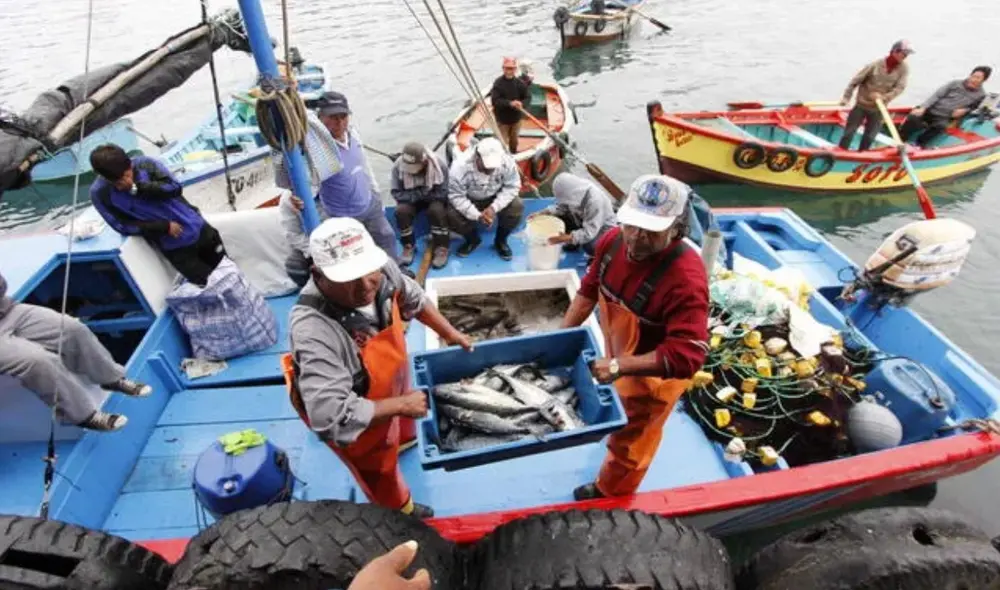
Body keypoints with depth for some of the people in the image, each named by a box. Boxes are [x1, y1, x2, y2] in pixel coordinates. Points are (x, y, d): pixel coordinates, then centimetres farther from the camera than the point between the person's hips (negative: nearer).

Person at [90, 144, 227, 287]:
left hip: (197, 227, 2)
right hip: (173, 246, -2)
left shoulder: (144, 163, -12)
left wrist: (138, 188, -28)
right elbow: (124, 226, -13)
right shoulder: (100, 193, -14)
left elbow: (174, 187, -18)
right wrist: (165, 226, -18)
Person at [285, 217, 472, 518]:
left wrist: (451, 335, 0)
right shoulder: (315, 333, -46)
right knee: (380, 470, 25)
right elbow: (332, 417, -45)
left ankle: (404, 439, 75)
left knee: (402, 421, 38)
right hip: (359, 420, -5)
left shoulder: (382, 269, -27)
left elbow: (413, 299, -3)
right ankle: (401, 511, 58)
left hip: (388, 381, 5)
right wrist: (401, 405, -34)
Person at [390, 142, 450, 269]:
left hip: (435, 199, -2)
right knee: (401, 210, -28)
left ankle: (442, 248, -16)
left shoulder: (439, 164, -28)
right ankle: (409, 246, -6)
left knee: (436, 210, -33)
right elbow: (396, 193, -16)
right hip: (411, 199, 2)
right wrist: (418, 194, -28)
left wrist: (423, 194, -21)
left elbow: (443, 193, -21)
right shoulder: (398, 165, -23)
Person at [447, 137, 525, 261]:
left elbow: (512, 187, -17)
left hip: (495, 199, 1)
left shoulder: (507, 162, -28)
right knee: (453, 215, -28)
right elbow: (456, 197, -24)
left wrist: (494, 207, -31)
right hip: (469, 201, -1)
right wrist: (477, 215, -34)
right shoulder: (460, 167, -32)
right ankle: (472, 239, 6)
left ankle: (500, 240, 2)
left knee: (517, 206, -25)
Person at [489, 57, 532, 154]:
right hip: (502, 119, -4)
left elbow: (527, 97, -4)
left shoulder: (520, 83, -9)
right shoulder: (498, 83, -18)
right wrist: (510, 103, -37)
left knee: (514, 141, 25)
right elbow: (495, 100, -25)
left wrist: (522, 104, -29)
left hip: (516, 118, 4)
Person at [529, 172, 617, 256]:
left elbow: (589, 232, -38)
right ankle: (573, 241, 14)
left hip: (604, 227, -7)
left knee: (589, 246, -36)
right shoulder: (576, 191, -19)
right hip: (584, 219, 7)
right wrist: (541, 213, -18)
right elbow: (561, 206, -5)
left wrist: (569, 238, -49)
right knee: (557, 218, -10)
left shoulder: (595, 201, -38)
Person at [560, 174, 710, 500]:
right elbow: (589, 289, -4)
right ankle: (615, 438, 72)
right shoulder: (613, 241, -19)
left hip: (654, 373, -6)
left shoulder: (685, 278, -40)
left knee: (629, 441, 18)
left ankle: (608, 496, 47)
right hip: (619, 357, 6)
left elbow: (687, 355, -41)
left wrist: (619, 366, -47)